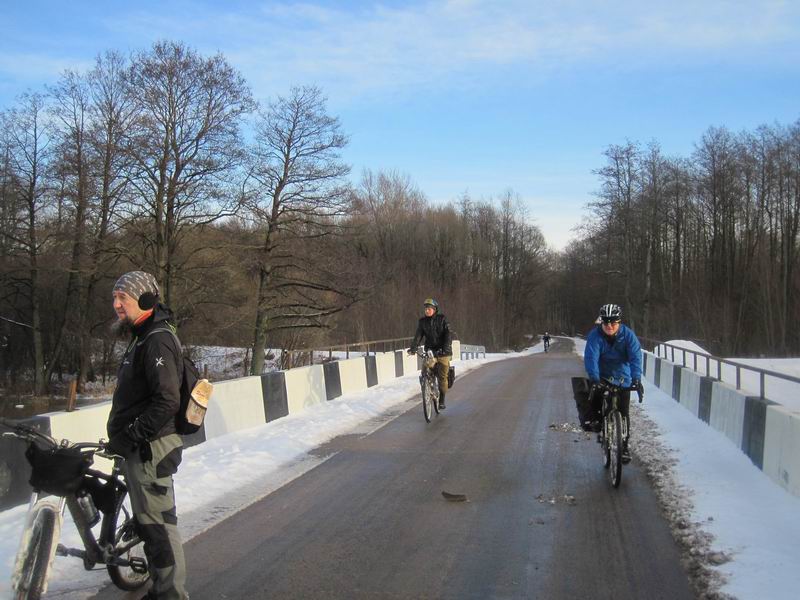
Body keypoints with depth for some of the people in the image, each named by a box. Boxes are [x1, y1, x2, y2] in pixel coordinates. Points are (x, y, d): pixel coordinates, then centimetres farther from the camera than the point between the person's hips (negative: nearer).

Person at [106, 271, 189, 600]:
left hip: (149, 450, -11)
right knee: (149, 522, 19)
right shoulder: (143, 338, 16)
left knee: (158, 524, -3)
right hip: (139, 449, 11)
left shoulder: (157, 341, -17)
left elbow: (167, 401, -26)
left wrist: (133, 436, -21)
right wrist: (123, 439, 18)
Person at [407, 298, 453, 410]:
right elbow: (418, 336, -3)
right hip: (430, 351, 3)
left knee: (442, 376, -5)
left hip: (443, 351, -2)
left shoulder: (442, 319, -3)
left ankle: (442, 400, 5)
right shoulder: (422, 321, 5)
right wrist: (413, 348, -19)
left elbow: (448, 334, -12)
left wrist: (446, 347, -27)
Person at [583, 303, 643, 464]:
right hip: (601, 376, 0)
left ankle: (624, 446, 13)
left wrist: (636, 379, -38)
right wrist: (594, 379, -43)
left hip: (622, 378, 0)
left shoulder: (628, 335, -15)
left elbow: (635, 357, -24)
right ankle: (595, 419, 3)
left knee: (623, 413, -1)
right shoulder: (595, 336, -18)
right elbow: (591, 357, -28)